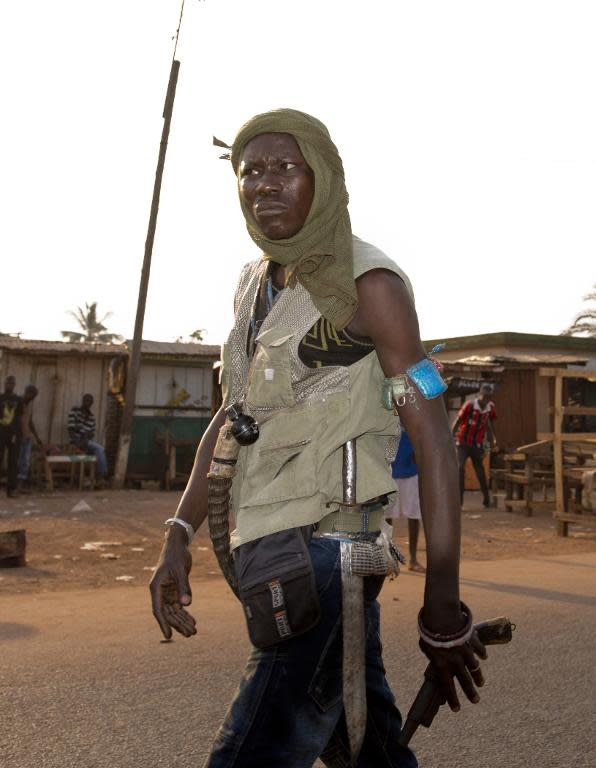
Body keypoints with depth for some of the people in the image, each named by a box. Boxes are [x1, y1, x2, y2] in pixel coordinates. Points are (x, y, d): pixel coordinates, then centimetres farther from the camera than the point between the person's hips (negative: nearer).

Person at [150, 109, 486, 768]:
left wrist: (443, 609, -16)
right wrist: (177, 538, 5)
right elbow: (229, 419, 15)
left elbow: (432, 437, -13)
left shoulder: (366, 282, -10)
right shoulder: (255, 285, 12)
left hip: (329, 548, -7)